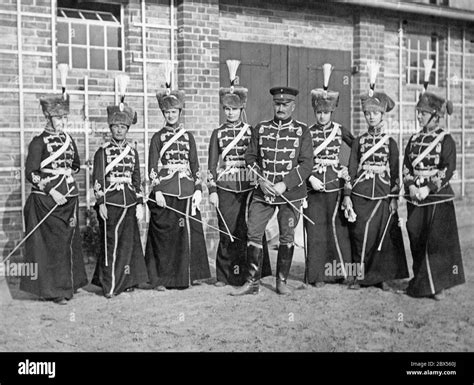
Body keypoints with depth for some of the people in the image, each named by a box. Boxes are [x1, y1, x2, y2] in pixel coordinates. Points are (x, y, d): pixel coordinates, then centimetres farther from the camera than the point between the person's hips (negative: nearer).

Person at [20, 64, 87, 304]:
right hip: (46, 201, -6)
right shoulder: (39, 142, -7)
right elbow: (31, 173, -13)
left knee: (69, 240, 11)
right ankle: (53, 289, 5)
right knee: (51, 243, -3)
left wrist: (67, 172, 10)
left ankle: (69, 283, 22)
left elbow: (76, 164, 26)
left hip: (69, 198, 6)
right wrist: (51, 190, -18)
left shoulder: (68, 140, 11)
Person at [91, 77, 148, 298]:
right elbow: (97, 180, -4)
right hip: (110, 203, -4)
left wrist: (140, 204, 6)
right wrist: (100, 203, -11)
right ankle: (109, 285, 2)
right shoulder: (103, 152, -1)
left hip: (129, 203, 4)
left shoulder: (132, 152, 11)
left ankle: (125, 280, 17)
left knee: (128, 243, 6)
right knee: (111, 243, -4)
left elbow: (137, 180, 12)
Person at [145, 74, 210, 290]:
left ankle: (188, 274, 15)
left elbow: (195, 165, 12)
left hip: (187, 192, 3)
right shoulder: (158, 138, 5)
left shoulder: (188, 137, 13)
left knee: (189, 233, 3)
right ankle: (161, 278, 5)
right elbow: (152, 167, -1)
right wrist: (157, 191, -11)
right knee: (164, 235, -2)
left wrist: (198, 190, 3)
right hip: (165, 193, -3)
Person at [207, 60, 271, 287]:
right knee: (227, 232, 1)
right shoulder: (218, 134, 8)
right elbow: (211, 165, 6)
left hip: (249, 187, 0)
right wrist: (212, 190, -2)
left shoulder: (251, 131, 8)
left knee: (247, 231, -3)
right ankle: (225, 275, 11)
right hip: (226, 189, 0)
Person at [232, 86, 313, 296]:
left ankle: (282, 281, 18)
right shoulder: (260, 129, 7)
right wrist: (261, 179, -8)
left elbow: (307, 164, -5)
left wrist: (284, 184, -15)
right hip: (263, 191, 2)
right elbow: (250, 157, 9)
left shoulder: (302, 131, 0)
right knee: (253, 234, -2)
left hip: (291, 193, -2)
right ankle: (252, 282, 7)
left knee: (287, 237, 5)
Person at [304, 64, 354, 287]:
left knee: (337, 226, -1)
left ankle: (339, 271, 11)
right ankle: (318, 275, 8)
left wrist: (348, 169, -2)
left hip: (335, 184, 0)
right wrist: (311, 178, -12)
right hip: (314, 185, 0)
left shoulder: (339, 130, 4)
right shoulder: (308, 132, 3)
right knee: (316, 231, 1)